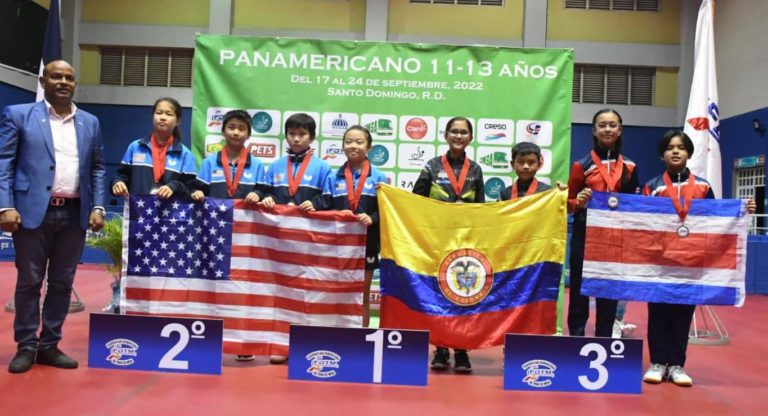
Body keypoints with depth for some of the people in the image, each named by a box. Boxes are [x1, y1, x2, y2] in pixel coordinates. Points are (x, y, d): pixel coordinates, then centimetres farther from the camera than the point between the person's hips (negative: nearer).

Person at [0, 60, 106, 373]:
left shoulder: (90, 123, 12)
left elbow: (97, 168, 13)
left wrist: (97, 207, 3)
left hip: (74, 214, 3)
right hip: (33, 211, -3)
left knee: (62, 283, 9)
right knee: (29, 282, 5)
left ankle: (49, 345, 20)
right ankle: (26, 347, 17)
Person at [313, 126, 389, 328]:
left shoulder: (378, 177, 0)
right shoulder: (333, 178, 6)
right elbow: (324, 208, 1)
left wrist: (372, 219, -21)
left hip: (366, 243, -1)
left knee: (363, 296, 11)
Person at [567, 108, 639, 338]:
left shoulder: (630, 167, 7)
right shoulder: (581, 165, -1)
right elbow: (568, 204, 3)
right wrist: (579, 202, -18)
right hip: (584, 237, -2)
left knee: (609, 296, 9)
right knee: (579, 293, 1)